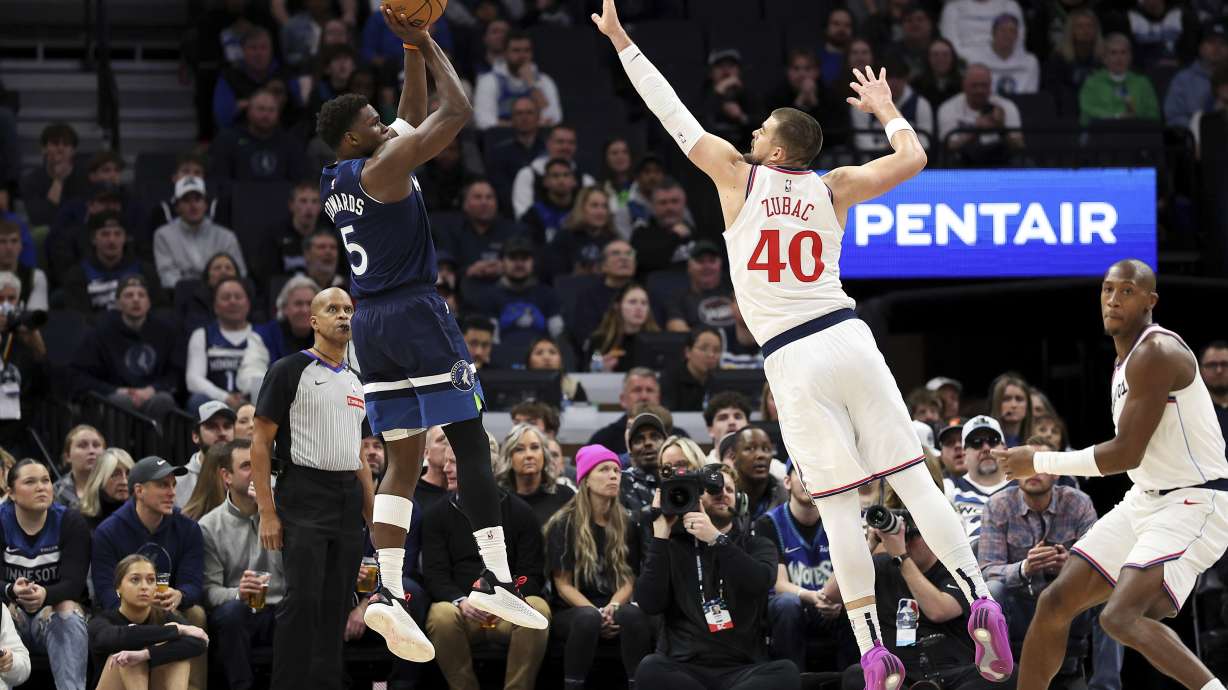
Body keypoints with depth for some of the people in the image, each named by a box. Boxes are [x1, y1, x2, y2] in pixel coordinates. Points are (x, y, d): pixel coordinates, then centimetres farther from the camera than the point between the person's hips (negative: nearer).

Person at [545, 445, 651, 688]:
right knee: (588, 618, -38)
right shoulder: (563, 524, -1)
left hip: (613, 606, 3)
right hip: (571, 611, -3)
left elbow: (629, 579, 7)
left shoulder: (626, 525, 10)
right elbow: (563, 585, -4)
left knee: (633, 614, -33)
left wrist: (612, 609, -15)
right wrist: (598, 614, -19)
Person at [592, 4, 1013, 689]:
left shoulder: (739, 176, 3)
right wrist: (885, 107, 31)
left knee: (839, 508, -3)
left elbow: (674, 115, 9)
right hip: (848, 339, 2)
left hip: (793, 361, -2)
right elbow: (912, 158, 13)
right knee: (915, 480, 1)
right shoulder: (833, 189, 8)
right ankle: (979, 598, -12)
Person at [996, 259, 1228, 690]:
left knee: (1122, 617, -27)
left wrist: (1040, 463, -12)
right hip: (1145, 500, 10)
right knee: (1055, 603, 7)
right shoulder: (1127, 358, 12)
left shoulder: (1155, 353, -18)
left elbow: (1127, 454, -20)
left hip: (1192, 505, -10)